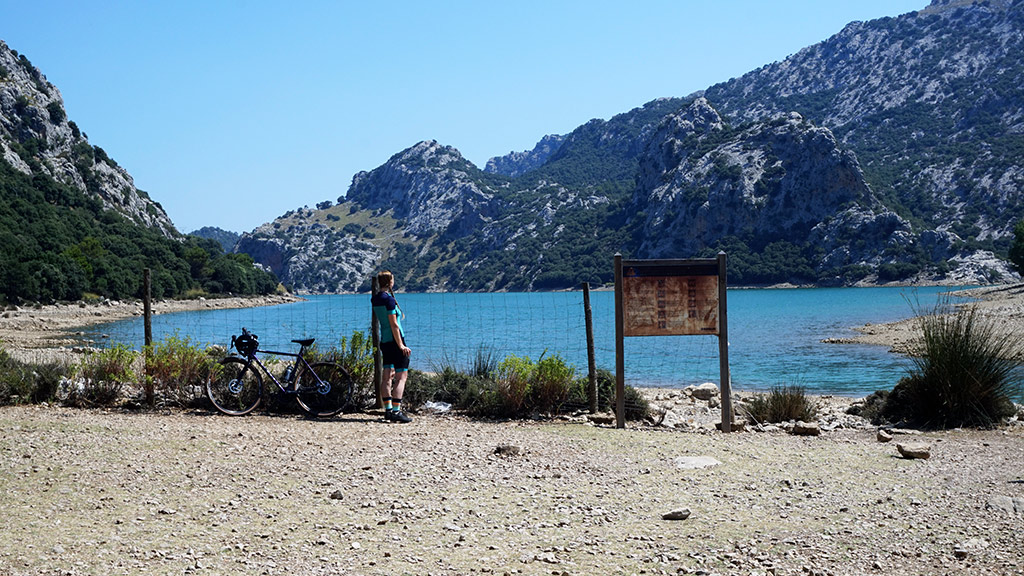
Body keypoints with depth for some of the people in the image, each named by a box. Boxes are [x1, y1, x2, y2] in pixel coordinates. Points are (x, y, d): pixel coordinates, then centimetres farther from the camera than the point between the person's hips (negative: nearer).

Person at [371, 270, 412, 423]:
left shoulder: (375, 299, 8)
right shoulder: (389, 299, -16)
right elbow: (394, 325, -18)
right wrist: (401, 345, -16)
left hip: (384, 341, 9)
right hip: (395, 341, -9)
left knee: (387, 376, 10)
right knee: (401, 376, -6)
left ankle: (388, 410, 13)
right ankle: (396, 411, -10)